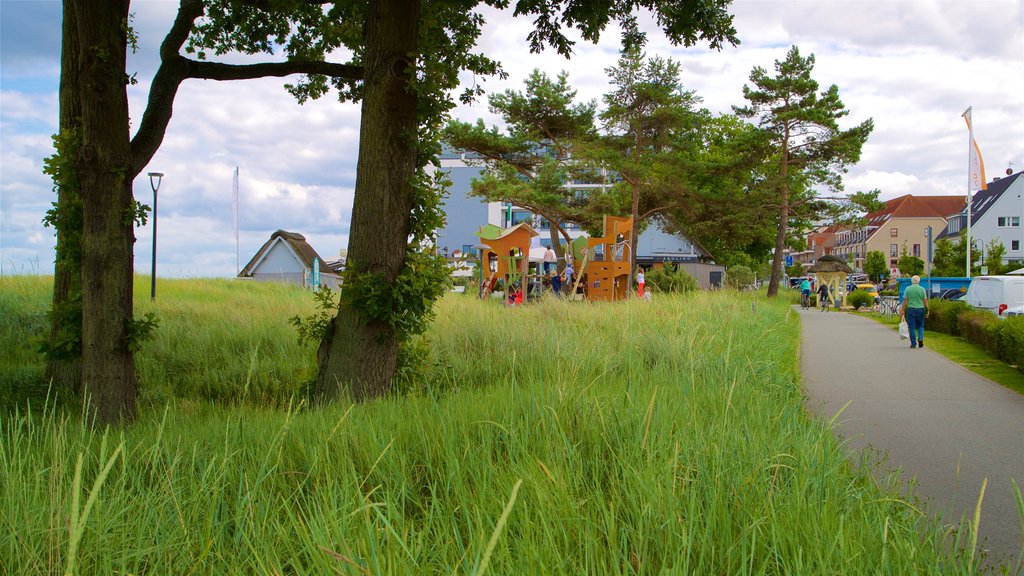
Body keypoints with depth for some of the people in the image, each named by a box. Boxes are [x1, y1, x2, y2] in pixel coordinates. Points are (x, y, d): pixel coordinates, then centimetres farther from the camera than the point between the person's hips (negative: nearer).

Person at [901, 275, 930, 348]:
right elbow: (925, 301, 0)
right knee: (920, 326, 16)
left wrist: (903, 310, 0)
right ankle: (920, 338, -6)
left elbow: (905, 301, -3)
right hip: (920, 309, 0)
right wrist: (927, 311, 6)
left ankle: (913, 344, 4)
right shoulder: (922, 289, 0)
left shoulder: (908, 289, 0)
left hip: (911, 309, 0)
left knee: (912, 327, 3)